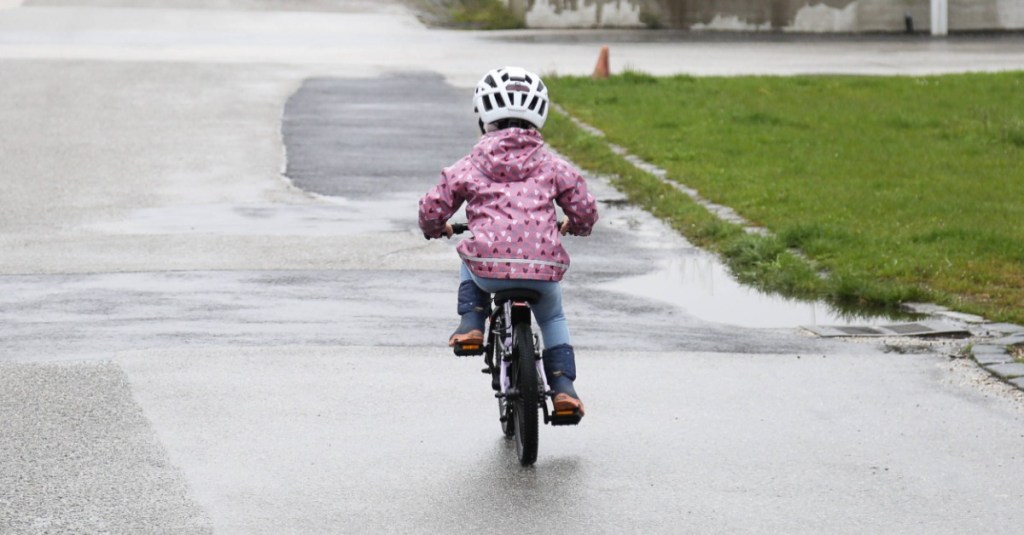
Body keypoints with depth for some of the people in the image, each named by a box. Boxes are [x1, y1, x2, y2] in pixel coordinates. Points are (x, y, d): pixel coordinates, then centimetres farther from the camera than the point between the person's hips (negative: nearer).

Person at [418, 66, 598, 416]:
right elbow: (585, 210, 10)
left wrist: (435, 228, 35)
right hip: (543, 269, 1)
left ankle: (471, 322, 20)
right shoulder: (551, 166, 9)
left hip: (489, 269, -1)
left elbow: (432, 209, 11)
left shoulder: (468, 167, 8)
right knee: (553, 318, 32)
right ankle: (563, 384, 17)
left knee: (469, 261, 37)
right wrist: (572, 226, 34)